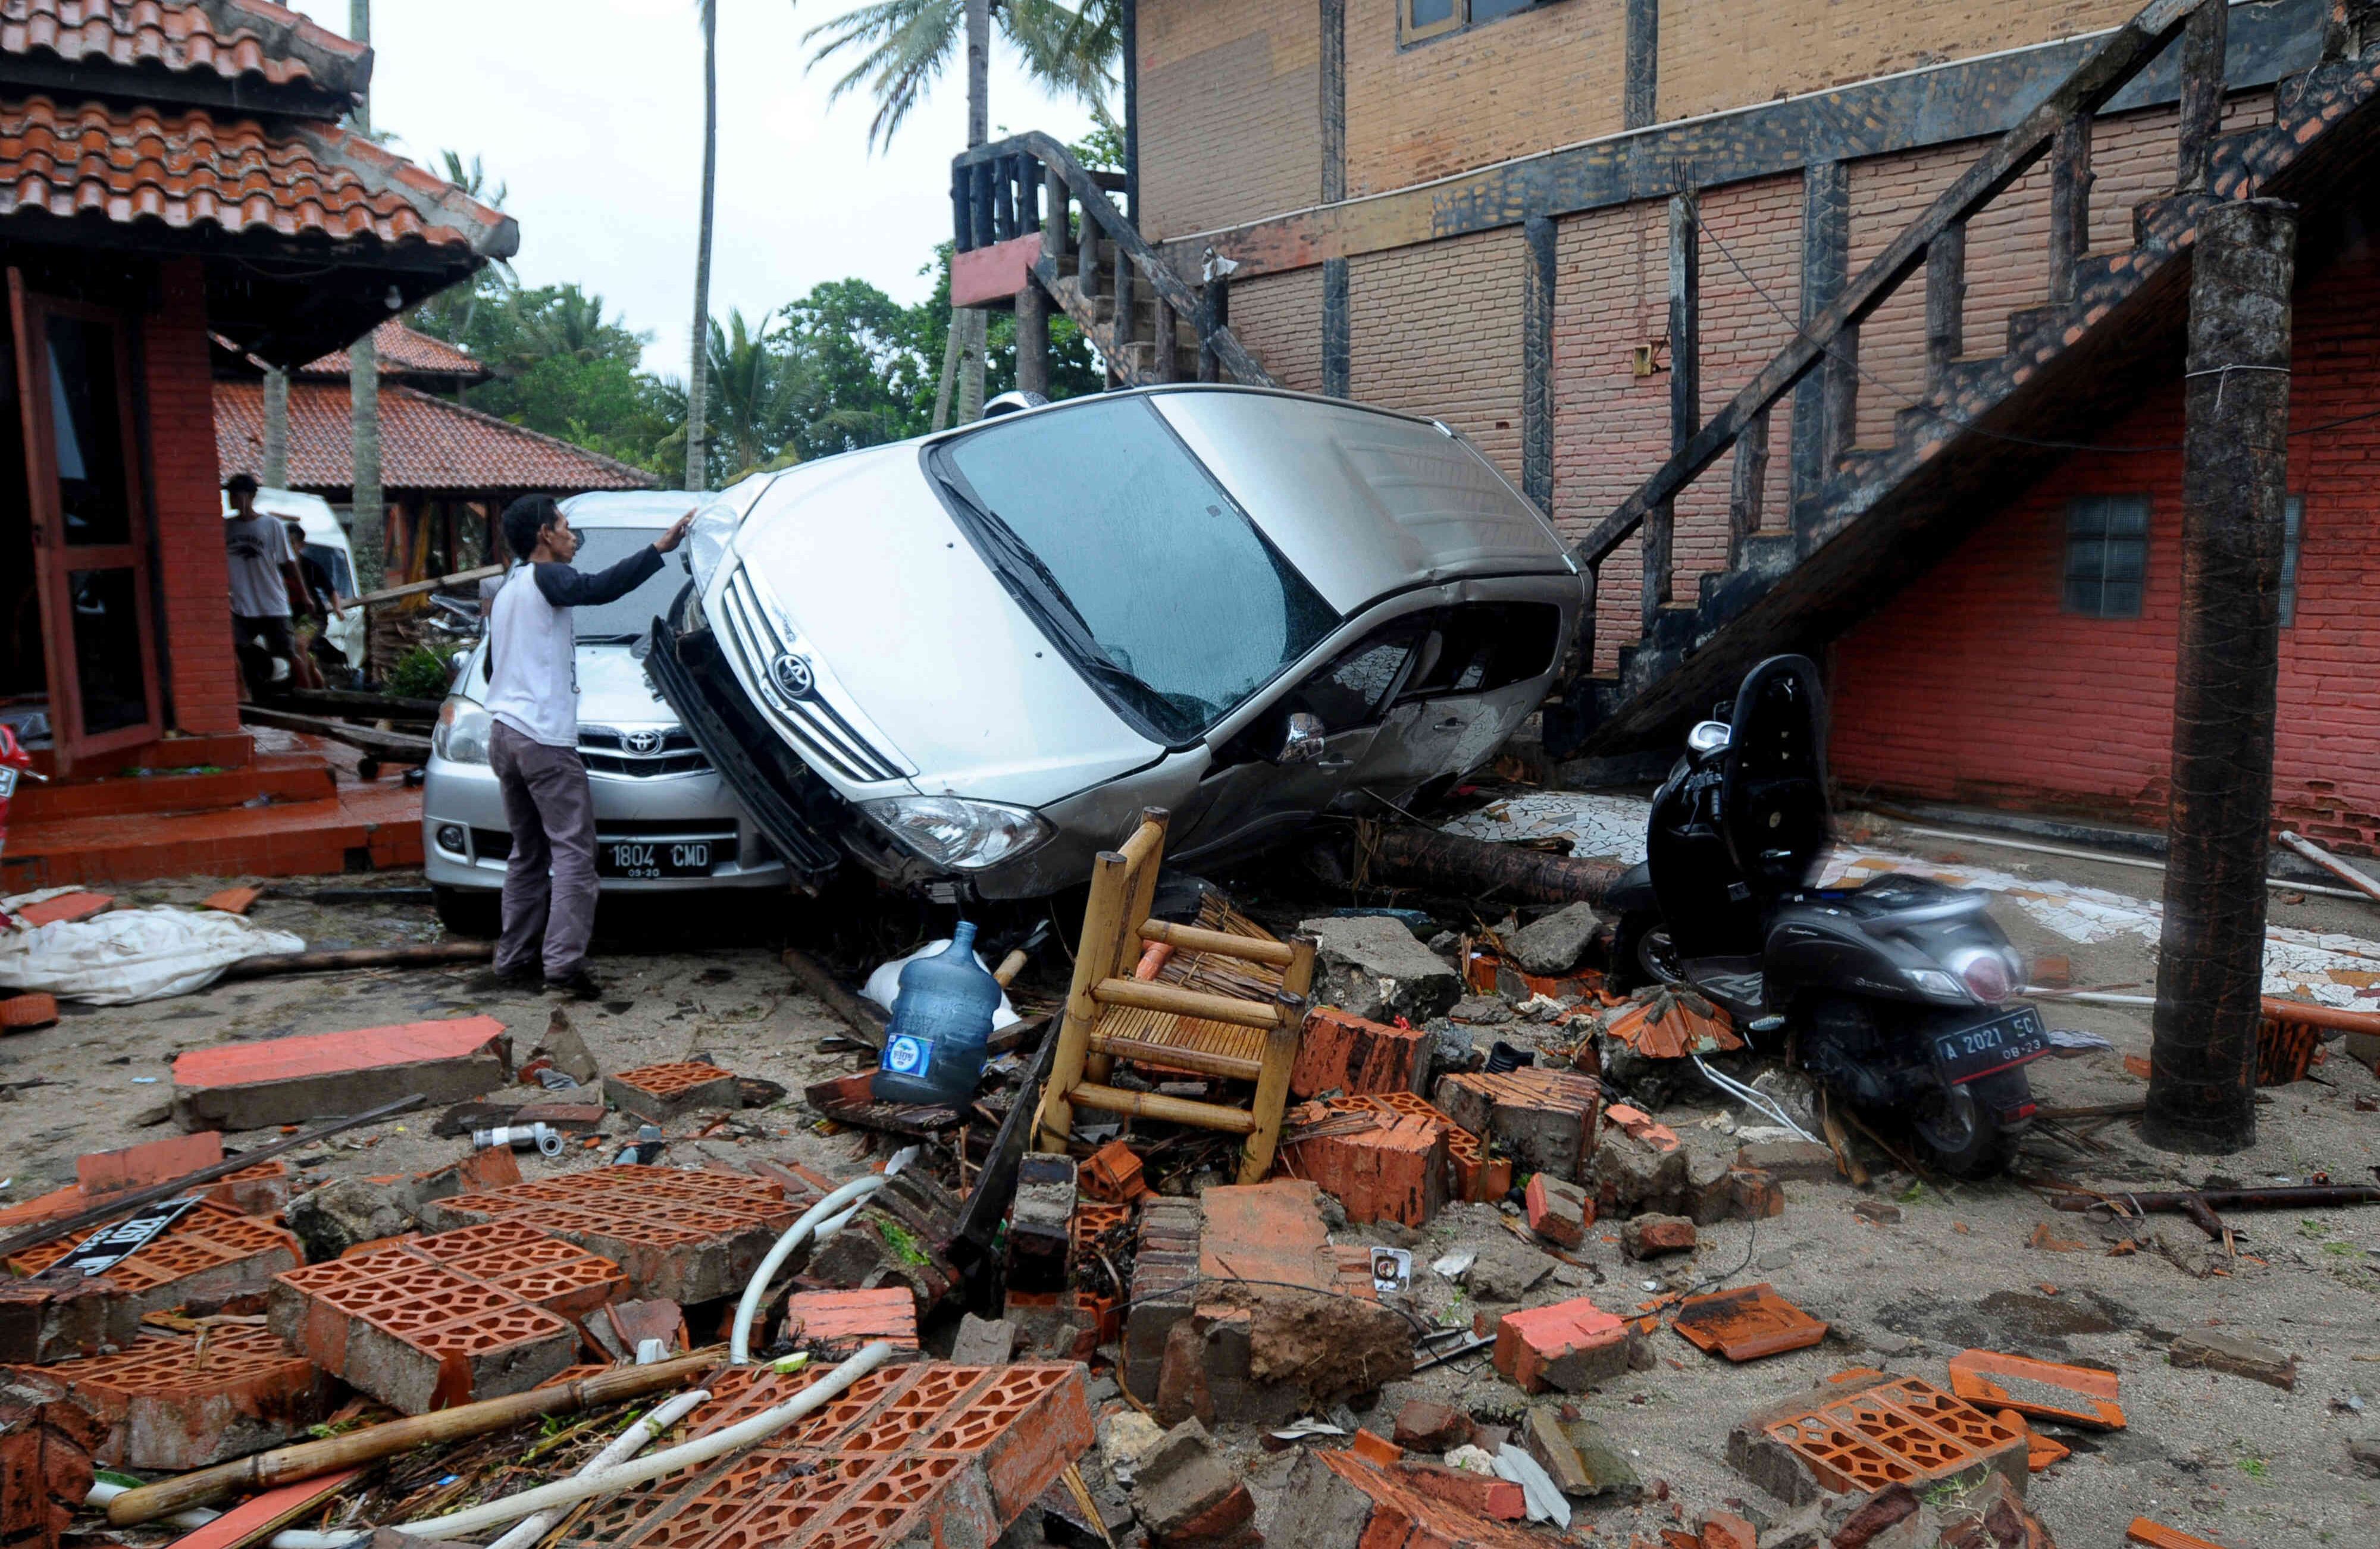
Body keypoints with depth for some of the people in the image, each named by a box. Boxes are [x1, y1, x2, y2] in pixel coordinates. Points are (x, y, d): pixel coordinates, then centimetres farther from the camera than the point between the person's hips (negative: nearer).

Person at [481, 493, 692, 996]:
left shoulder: (505, 595, 23)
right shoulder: (545, 579, -6)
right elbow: (599, 589, -26)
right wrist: (659, 549, -30)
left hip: (504, 737, 10)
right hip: (545, 739, -10)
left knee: (527, 854, 15)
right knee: (573, 851, -10)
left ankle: (513, 960, 16)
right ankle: (564, 961, -16)